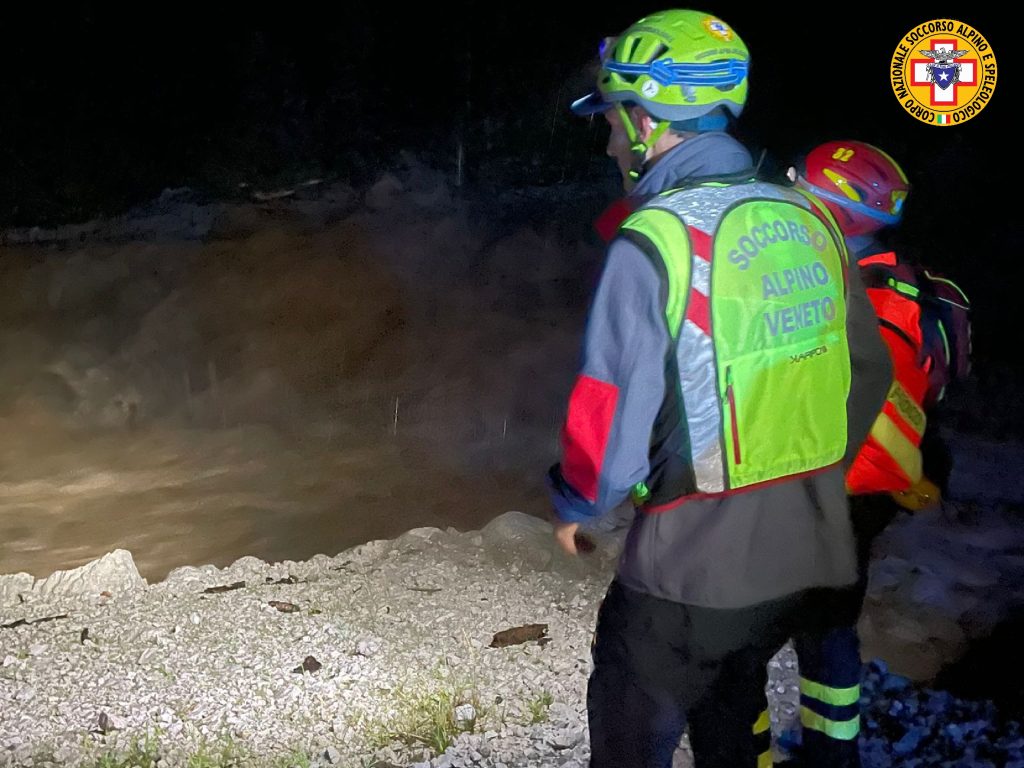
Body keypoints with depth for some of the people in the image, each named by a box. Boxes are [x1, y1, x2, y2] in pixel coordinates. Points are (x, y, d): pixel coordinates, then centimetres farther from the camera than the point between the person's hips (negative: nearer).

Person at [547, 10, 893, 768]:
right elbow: (869, 376, 11)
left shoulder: (658, 238, -18)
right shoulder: (811, 220, 2)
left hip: (693, 566, -6)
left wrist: (576, 504, 2)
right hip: (809, 556, 7)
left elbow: (614, 410, -17)